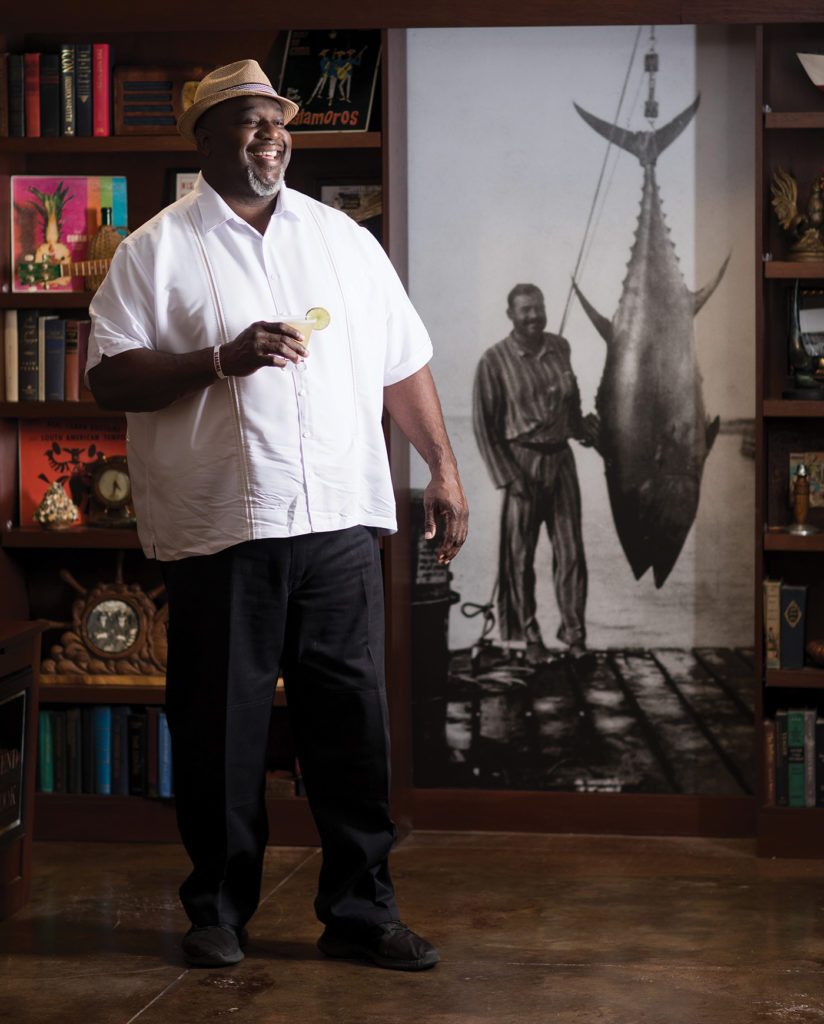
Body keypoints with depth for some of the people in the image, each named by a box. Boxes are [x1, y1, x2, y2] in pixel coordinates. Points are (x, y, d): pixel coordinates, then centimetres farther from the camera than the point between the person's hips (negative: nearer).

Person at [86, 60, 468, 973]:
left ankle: (361, 912, 13)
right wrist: (222, 360, -15)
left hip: (340, 520, 3)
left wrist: (443, 468, 12)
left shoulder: (345, 240, 15)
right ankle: (218, 910, 18)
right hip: (219, 527, -3)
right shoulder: (156, 250, 3)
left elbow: (404, 367, 18)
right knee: (220, 727, 4)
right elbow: (110, 380, -4)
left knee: (352, 721, 4)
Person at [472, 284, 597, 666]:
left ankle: (573, 632, 13)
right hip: (522, 463, -4)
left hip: (561, 459, 4)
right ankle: (529, 636, 16)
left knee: (571, 550, 2)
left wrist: (583, 427, 15)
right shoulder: (494, 361, -9)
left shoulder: (559, 348, 5)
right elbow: (483, 422, -7)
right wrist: (507, 476, -11)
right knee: (520, 553, 4)